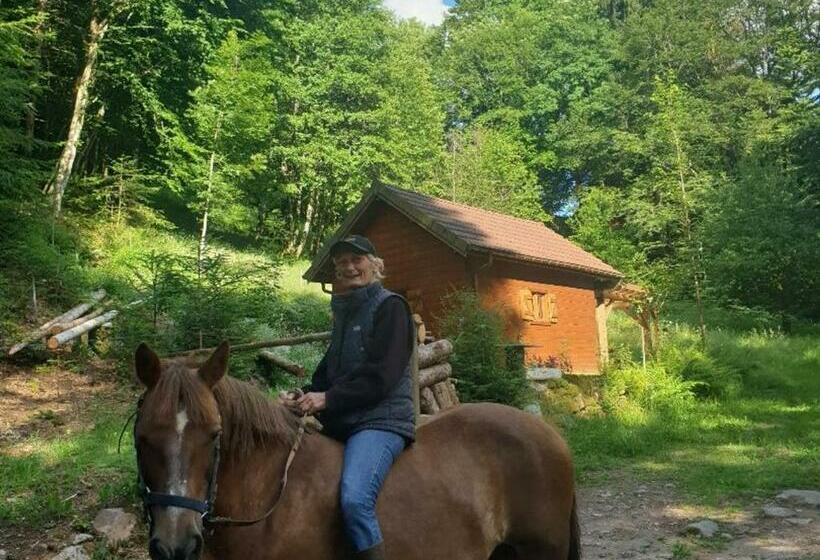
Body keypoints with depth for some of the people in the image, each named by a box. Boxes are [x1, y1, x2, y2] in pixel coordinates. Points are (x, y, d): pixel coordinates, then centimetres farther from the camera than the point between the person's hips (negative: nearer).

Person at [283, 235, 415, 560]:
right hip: (340, 423, 9)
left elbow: (380, 377, -14)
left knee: (355, 500, -31)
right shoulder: (345, 312, 20)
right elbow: (329, 369, 20)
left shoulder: (390, 306, -3)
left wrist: (327, 399, -18)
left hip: (381, 420, -8)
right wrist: (307, 396, 0)